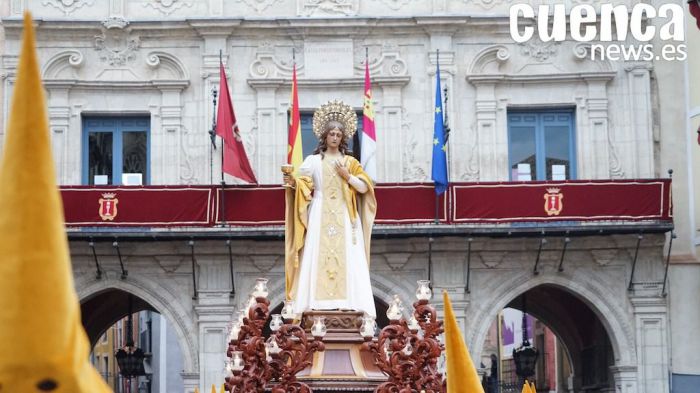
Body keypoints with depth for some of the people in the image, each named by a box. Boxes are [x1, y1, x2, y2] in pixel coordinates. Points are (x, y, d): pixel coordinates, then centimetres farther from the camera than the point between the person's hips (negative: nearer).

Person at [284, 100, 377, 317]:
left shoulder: (350, 162, 13)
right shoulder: (313, 160, 8)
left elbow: (365, 188, 6)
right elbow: (302, 183, -3)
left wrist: (347, 176, -7)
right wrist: (293, 182, -24)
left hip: (344, 217, 1)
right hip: (320, 216, -1)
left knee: (347, 258, -7)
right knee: (318, 257, -9)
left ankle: (347, 302, -8)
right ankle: (319, 303, -11)